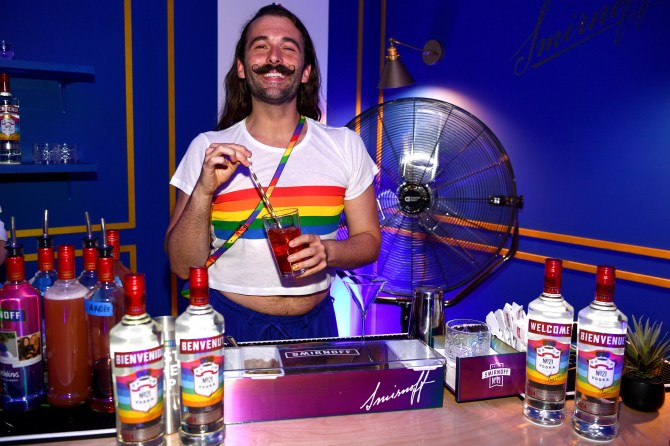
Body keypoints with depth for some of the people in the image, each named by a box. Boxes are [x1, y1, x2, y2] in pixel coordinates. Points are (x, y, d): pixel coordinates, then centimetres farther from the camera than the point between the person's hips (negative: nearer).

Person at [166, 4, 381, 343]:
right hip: (231, 324, -1)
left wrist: (328, 251, -18)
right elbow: (182, 266, -7)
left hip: (315, 324, 2)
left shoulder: (346, 146, -3)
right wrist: (203, 191, -22)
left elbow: (368, 242, 2)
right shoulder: (207, 150, -7)